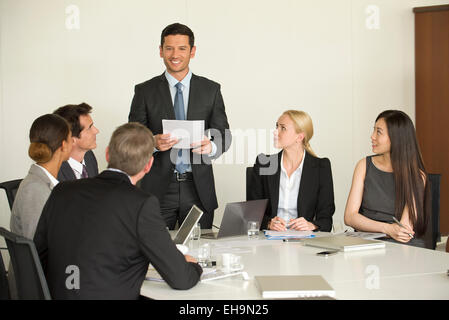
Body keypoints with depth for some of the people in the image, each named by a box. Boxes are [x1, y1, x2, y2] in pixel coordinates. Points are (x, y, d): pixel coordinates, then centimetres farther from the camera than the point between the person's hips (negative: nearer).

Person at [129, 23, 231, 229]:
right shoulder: (145, 91, 4)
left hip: (198, 189, 1)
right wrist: (153, 142, -19)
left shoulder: (210, 90, 7)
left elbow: (224, 135, 7)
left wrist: (211, 146, -16)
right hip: (158, 190, -1)